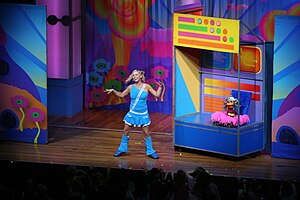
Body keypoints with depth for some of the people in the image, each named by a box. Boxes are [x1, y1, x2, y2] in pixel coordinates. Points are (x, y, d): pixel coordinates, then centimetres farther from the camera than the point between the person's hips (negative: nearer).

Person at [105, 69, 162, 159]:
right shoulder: (131, 87, 0)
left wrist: (160, 87, -15)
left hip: (143, 114, -2)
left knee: (146, 133, 1)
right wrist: (113, 90, 1)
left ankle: (150, 152, 12)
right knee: (125, 131, 6)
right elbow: (121, 94, 12)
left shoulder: (146, 87, -4)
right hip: (132, 113, 2)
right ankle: (122, 149, 20)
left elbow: (157, 95, -3)